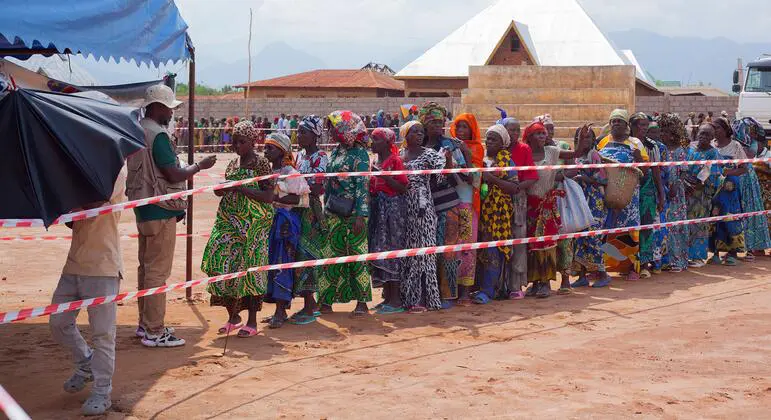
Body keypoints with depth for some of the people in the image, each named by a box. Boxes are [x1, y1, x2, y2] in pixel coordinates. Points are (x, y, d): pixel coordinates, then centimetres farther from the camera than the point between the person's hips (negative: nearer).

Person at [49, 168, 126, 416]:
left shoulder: (114, 171, -8)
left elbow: (93, 202, -26)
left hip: (102, 267, -8)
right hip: (74, 263, 8)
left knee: (102, 332, -2)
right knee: (58, 322, 12)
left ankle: (102, 393, 8)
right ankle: (85, 364, 35)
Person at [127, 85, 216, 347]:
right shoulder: (158, 135, -19)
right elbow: (173, 175, -20)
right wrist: (200, 166, -6)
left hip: (142, 208, 10)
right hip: (160, 211, -10)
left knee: (146, 267, 17)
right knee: (158, 271, -5)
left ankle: (145, 323, 27)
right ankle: (154, 332, 0)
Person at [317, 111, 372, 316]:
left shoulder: (359, 153, -9)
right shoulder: (336, 152, 13)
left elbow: (362, 185, -13)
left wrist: (360, 215, -18)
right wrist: (325, 209, 13)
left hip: (353, 213, -7)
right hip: (334, 212, 7)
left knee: (357, 255, -2)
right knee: (331, 254, 8)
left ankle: (362, 301, 6)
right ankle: (326, 301, 13)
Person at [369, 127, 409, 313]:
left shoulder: (395, 160, -8)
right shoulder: (376, 162, 16)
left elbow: (403, 188, -16)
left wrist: (383, 175, -20)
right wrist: (371, 179, 6)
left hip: (393, 208, -8)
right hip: (377, 209, 8)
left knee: (391, 249, -7)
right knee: (378, 251, 8)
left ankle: (395, 300, -3)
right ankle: (387, 297, 14)